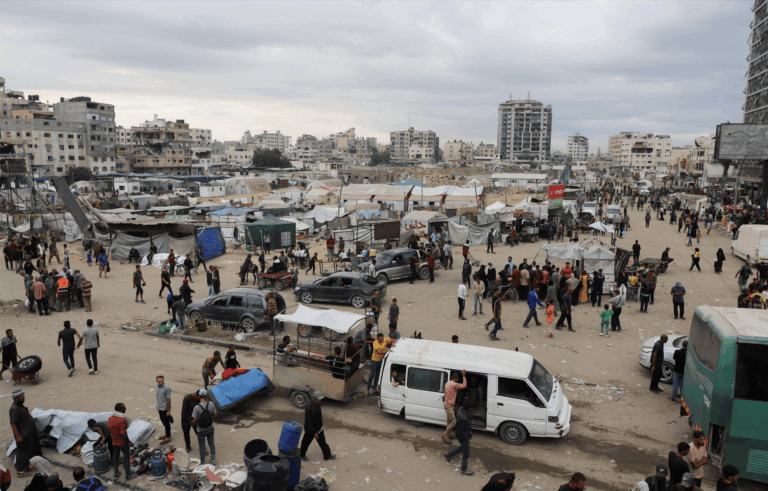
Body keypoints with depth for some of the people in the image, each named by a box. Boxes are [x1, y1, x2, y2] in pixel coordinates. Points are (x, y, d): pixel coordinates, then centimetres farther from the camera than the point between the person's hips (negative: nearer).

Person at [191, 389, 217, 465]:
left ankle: (203, 463, 32)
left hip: (201, 430, -3)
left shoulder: (197, 407, -26)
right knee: (211, 443, 22)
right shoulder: (211, 404, -17)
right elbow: (215, 415, -6)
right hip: (210, 428, 3)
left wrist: (191, 423, 1)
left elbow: (194, 421, -22)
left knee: (202, 446, 16)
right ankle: (213, 460, 34)